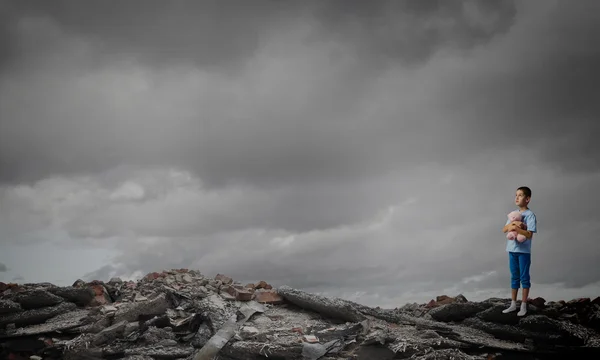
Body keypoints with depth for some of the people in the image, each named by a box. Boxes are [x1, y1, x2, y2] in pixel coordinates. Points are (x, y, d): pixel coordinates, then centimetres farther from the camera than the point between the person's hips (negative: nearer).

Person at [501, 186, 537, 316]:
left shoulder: (530, 215, -10)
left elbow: (529, 235, -18)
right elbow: (504, 230, 4)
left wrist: (516, 228, -23)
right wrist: (512, 223, -13)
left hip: (524, 251, -6)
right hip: (512, 250, 6)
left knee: (524, 278, 2)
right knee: (514, 277, 13)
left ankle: (523, 306, 9)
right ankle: (513, 304, 20)